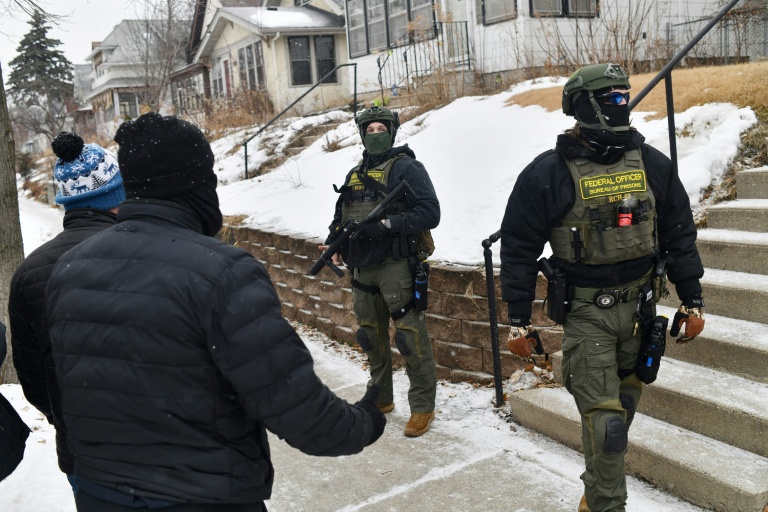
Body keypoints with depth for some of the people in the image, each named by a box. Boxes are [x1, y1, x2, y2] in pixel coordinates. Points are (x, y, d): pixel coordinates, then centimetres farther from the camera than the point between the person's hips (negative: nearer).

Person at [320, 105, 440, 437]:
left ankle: (423, 407, 7)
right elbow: (340, 216, 24)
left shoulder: (406, 168, -5)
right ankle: (381, 398, 32)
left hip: (397, 266, -7)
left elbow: (430, 213, -14)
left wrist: (387, 224, -23)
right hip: (363, 269, 7)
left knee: (410, 338, -6)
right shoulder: (354, 175, 16)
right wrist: (332, 242, 5)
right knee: (371, 338, 16)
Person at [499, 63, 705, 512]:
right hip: (585, 312, -4)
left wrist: (693, 301, 8)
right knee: (605, 419, -5)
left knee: (623, 406, 18)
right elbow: (519, 249, -7)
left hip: (640, 306, 5)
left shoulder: (653, 165, 1)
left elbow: (679, 234, 8)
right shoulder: (548, 174, -11)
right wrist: (519, 320, -6)